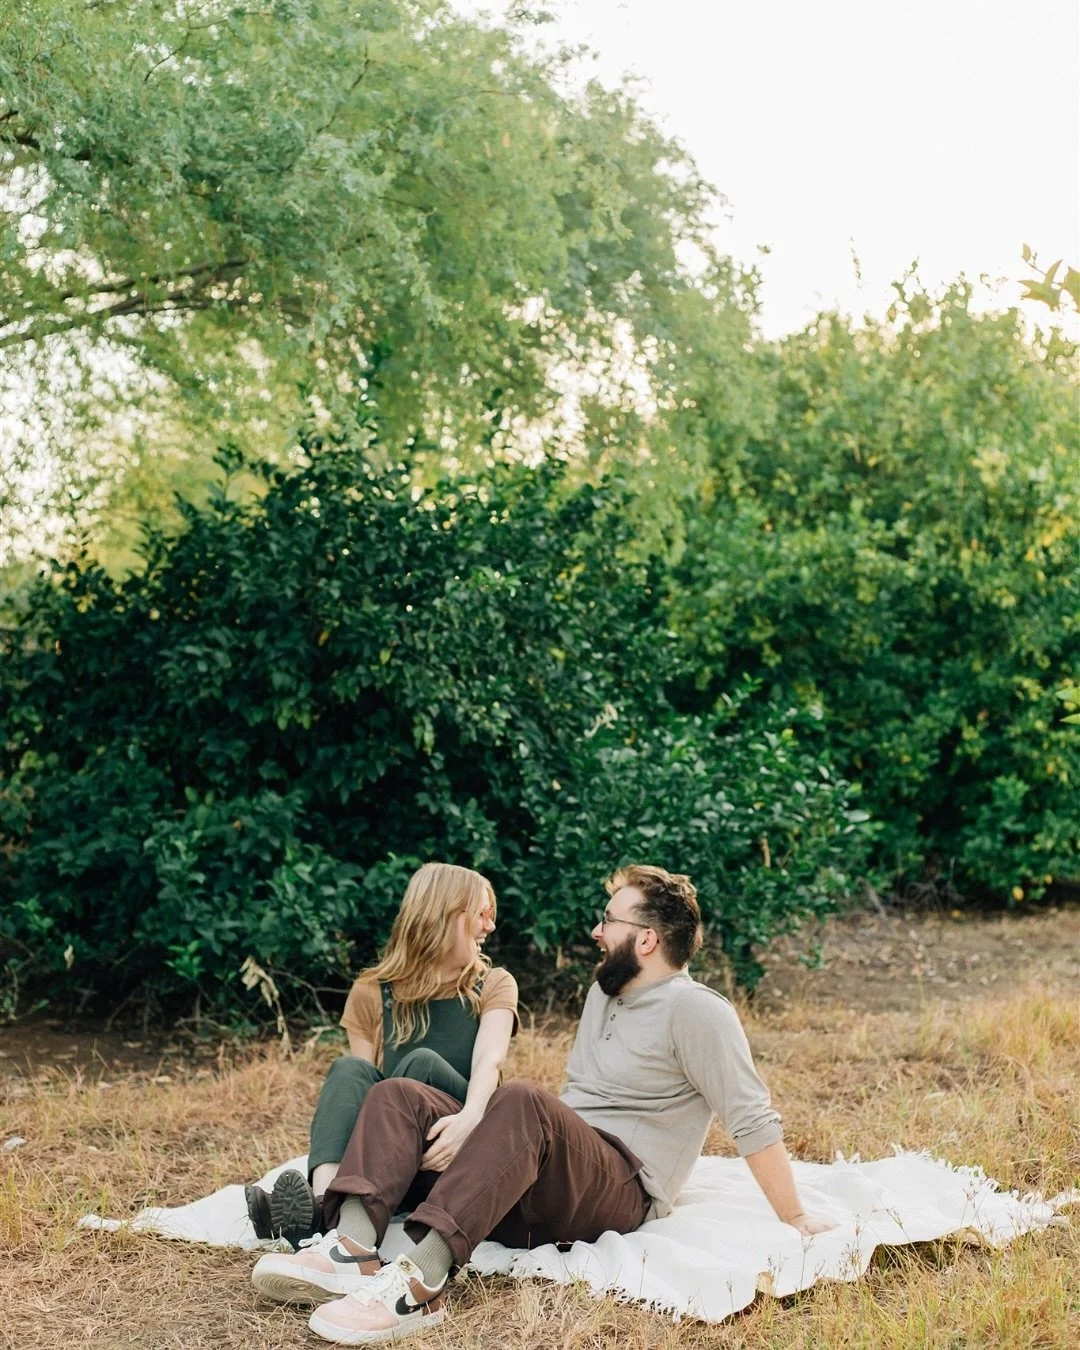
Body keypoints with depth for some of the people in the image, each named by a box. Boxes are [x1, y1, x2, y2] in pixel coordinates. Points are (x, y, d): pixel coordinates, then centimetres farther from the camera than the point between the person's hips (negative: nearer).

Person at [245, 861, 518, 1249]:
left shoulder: (494, 986, 6)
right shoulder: (372, 993, 9)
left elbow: (489, 1062, -14)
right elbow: (363, 1084, 0)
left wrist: (469, 1119, -35)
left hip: (461, 1152, -1)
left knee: (421, 1063, -28)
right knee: (351, 1069, -24)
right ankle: (323, 1201, -52)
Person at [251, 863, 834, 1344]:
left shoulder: (696, 1011, -7)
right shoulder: (604, 992, 21)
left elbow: (753, 1120, -10)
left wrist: (795, 1220, -12)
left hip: (621, 1193, -9)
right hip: (546, 1189, 9)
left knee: (521, 1100, -37)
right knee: (398, 1096, -8)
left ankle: (419, 1286, -49)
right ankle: (353, 1252, -34)